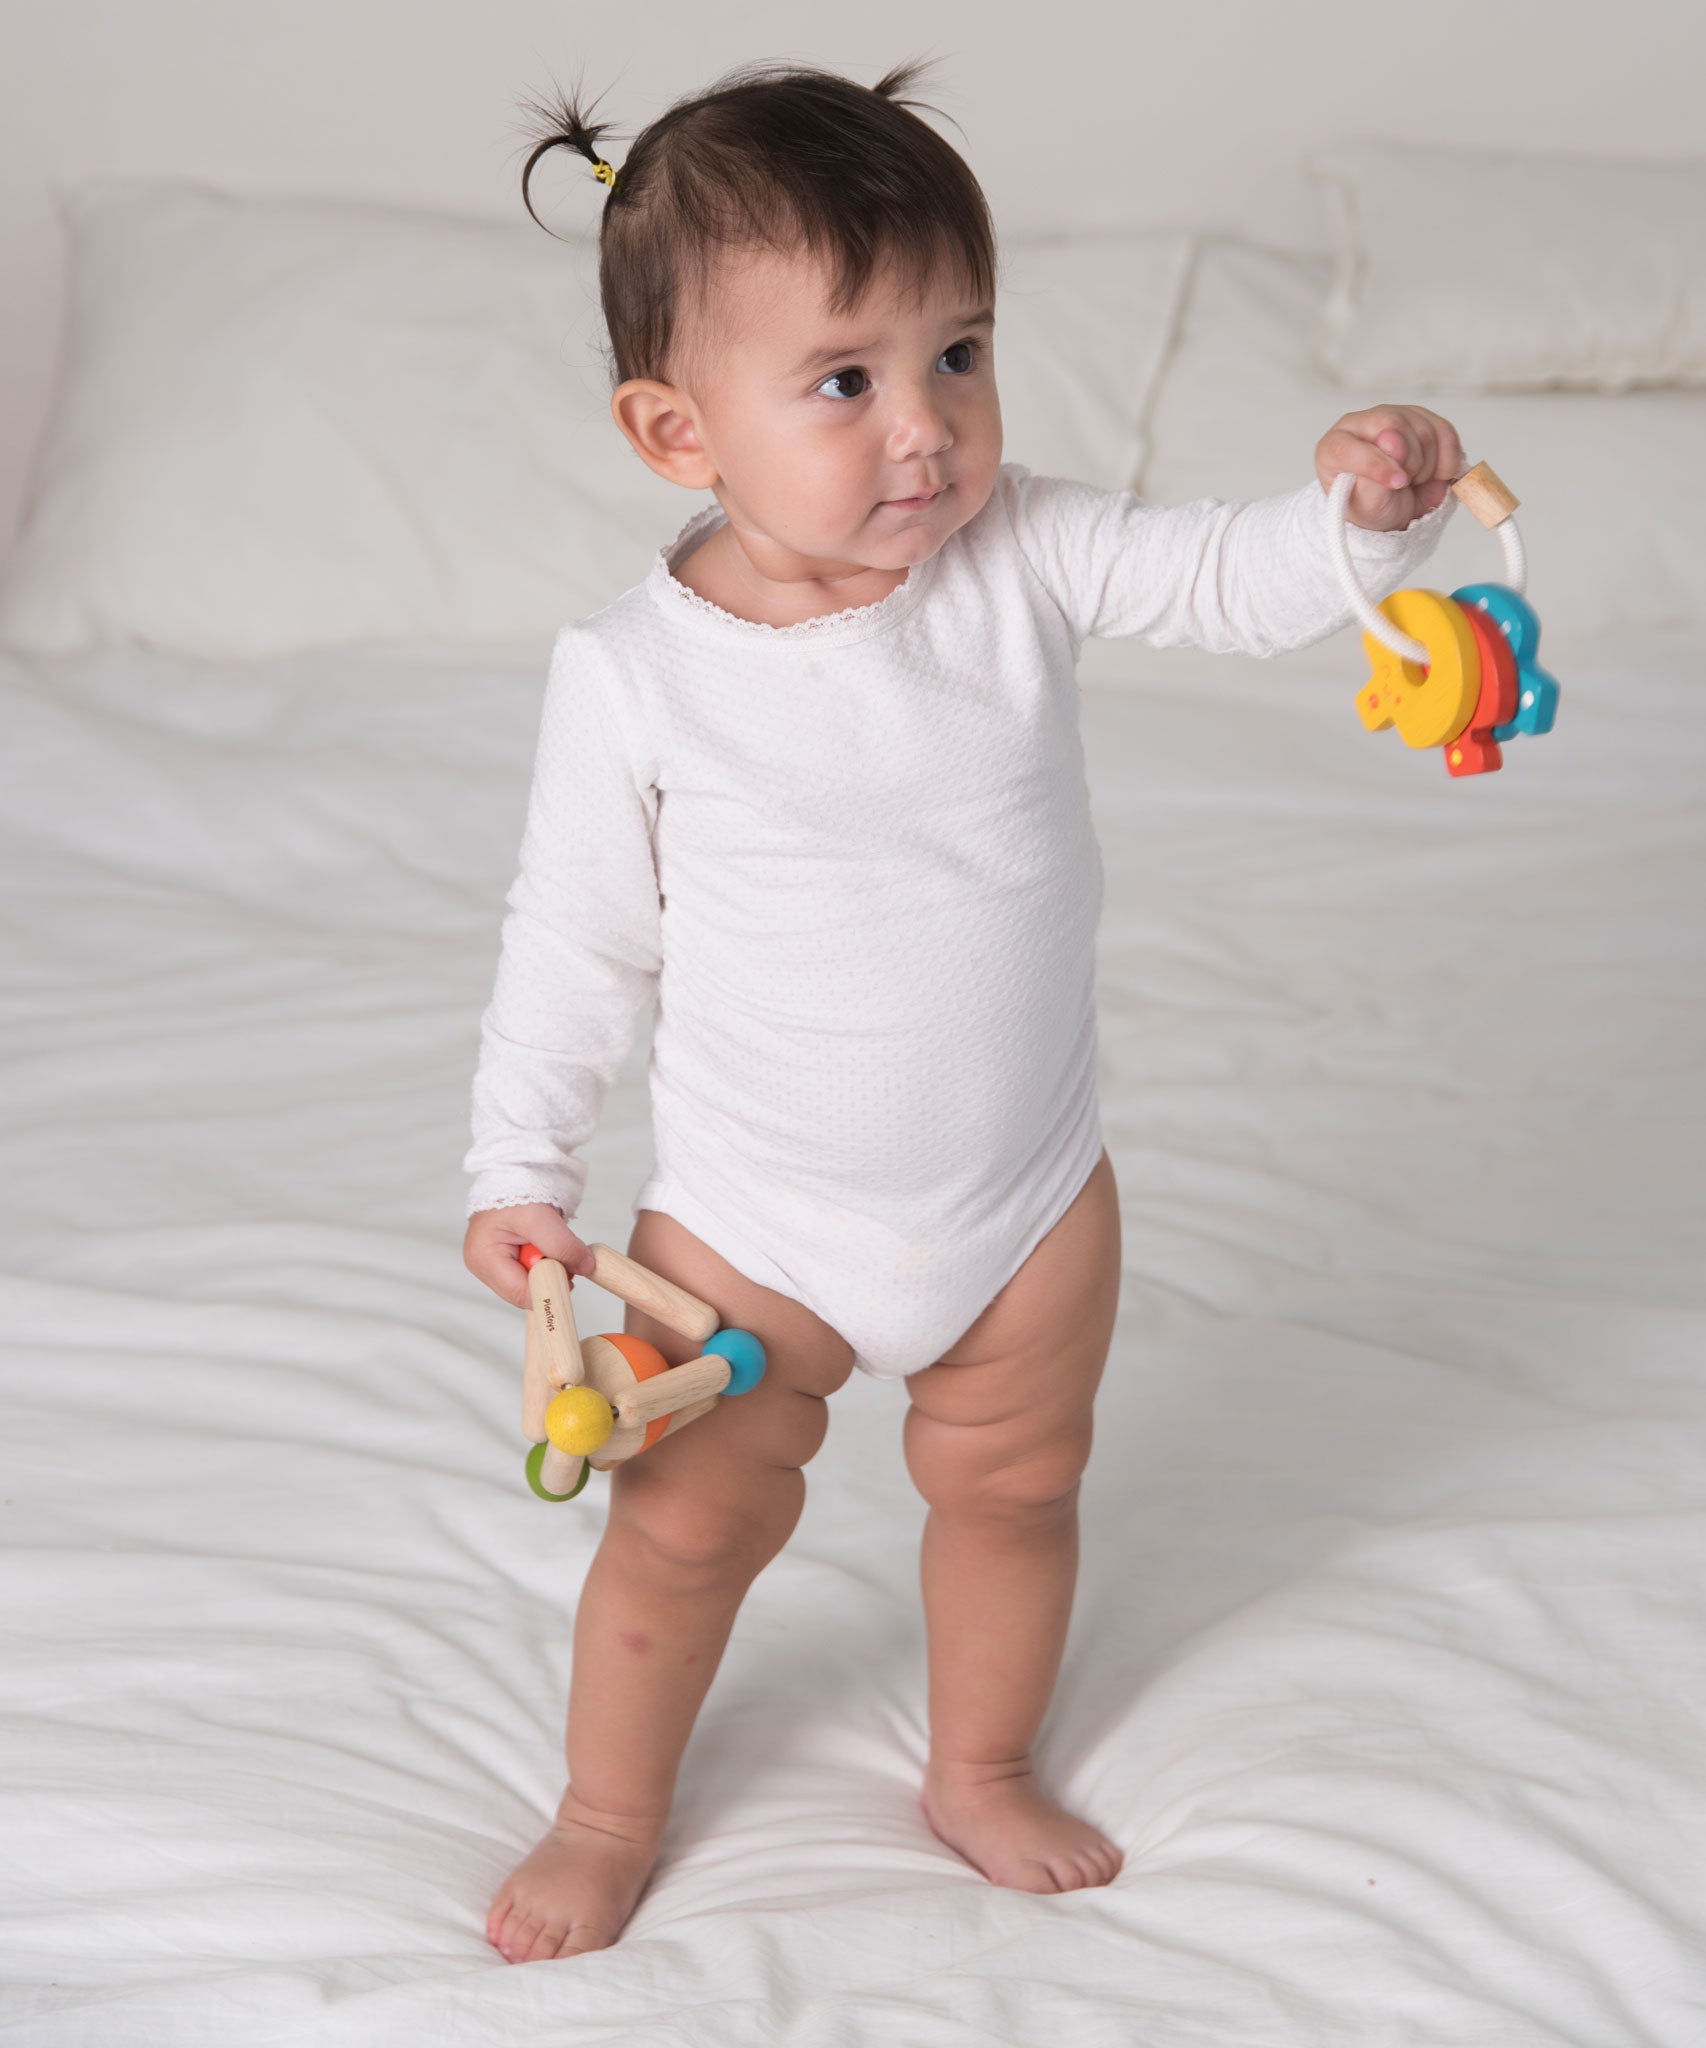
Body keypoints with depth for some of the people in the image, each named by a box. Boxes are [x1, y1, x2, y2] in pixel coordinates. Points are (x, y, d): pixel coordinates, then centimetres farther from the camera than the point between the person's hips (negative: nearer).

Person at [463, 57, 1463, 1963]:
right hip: (752, 1227, -2)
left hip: (1028, 1195, 3)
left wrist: (1366, 506, -38)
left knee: (1015, 1487, 21)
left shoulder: (1024, 556, -14)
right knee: (687, 1525, 13)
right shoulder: (633, 672, -19)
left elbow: (1237, 580, -17)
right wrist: (519, 1168, -5)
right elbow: (575, 933, -9)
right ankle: (609, 1816, 39)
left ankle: (982, 1773, 48)